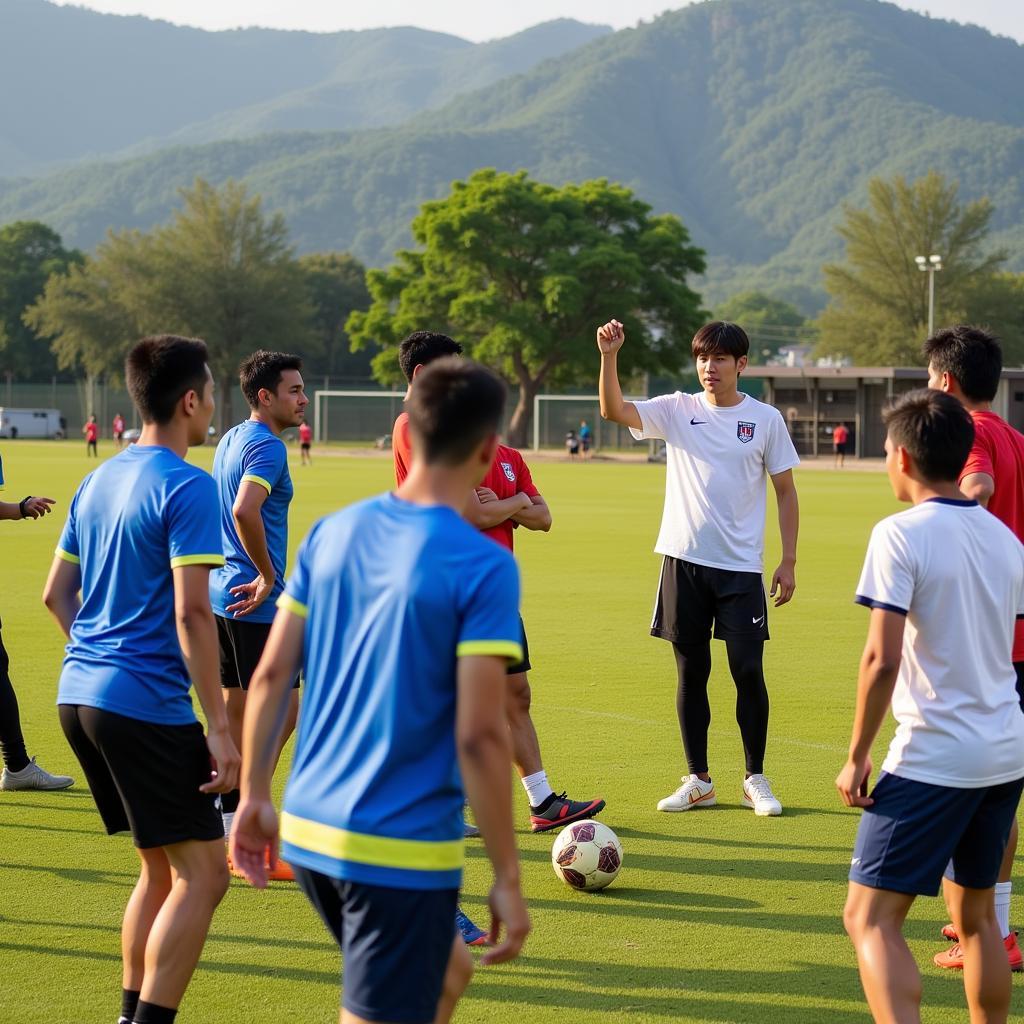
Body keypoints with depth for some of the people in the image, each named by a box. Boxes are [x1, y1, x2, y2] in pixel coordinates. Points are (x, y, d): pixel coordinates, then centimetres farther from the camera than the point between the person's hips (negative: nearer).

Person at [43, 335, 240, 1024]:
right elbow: (191, 613, -18)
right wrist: (220, 728, -17)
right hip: (148, 703, -9)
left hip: (79, 695, 9)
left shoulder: (99, 481, 14)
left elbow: (57, 593, 20)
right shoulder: (187, 487, -11)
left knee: (162, 869, 17)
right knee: (201, 874, -4)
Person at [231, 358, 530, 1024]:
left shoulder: (333, 533, 4)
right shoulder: (484, 568, -14)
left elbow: (271, 676, 6)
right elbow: (478, 735, -18)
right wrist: (507, 879, -11)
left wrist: (254, 796, 17)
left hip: (308, 830, 7)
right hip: (402, 851, -7)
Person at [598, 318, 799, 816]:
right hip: (684, 562, 1)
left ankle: (756, 780, 11)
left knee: (748, 671, -2)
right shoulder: (677, 410, 3)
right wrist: (609, 356, -26)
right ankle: (698, 782, 16)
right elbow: (613, 410, -11)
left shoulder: (766, 419, 1)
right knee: (691, 673, 7)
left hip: (741, 568, -1)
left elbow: (785, 491, 6)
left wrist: (789, 561, 2)